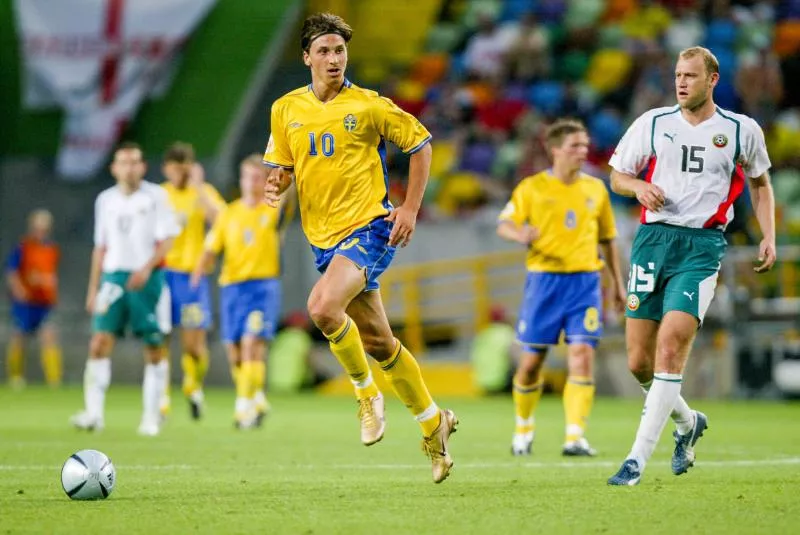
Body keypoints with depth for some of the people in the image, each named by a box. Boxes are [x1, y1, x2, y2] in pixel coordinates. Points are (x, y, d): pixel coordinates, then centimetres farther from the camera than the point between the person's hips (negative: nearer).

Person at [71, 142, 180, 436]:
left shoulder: (156, 196, 0)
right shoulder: (106, 200, 13)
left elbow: (167, 239, -5)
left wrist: (147, 268, -19)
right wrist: (93, 288, 16)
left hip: (147, 278, -3)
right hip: (113, 277, 3)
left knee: (154, 347, 0)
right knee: (100, 341, -11)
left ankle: (152, 415, 10)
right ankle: (94, 413, -15)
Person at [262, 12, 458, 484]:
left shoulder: (370, 106, -6)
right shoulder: (286, 110, 6)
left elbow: (421, 144, 3)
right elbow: (282, 167, 15)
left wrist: (411, 209, -3)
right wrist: (277, 184, -9)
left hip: (369, 228, -5)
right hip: (324, 237, 5)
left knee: (323, 306, -29)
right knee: (377, 341, 11)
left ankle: (368, 394, -7)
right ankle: (433, 423, 28)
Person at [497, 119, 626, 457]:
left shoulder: (595, 189, 10)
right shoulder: (532, 188, 1)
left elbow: (607, 239, 19)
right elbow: (504, 225, -4)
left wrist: (618, 283, 19)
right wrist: (520, 234, -28)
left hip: (585, 280, 2)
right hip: (544, 280, -2)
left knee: (582, 355, -13)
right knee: (532, 360, 3)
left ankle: (575, 436, -15)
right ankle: (524, 427, 26)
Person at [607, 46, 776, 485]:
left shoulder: (742, 130, 5)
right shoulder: (652, 123, 6)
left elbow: (759, 183, 20)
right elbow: (617, 176, 14)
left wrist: (769, 237, 8)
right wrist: (639, 187, -8)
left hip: (703, 245, -3)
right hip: (654, 237, 3)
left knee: (670, 347, -19)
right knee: (638, 361, 1)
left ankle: (638, 458, -16)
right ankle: (687, 422, 31)